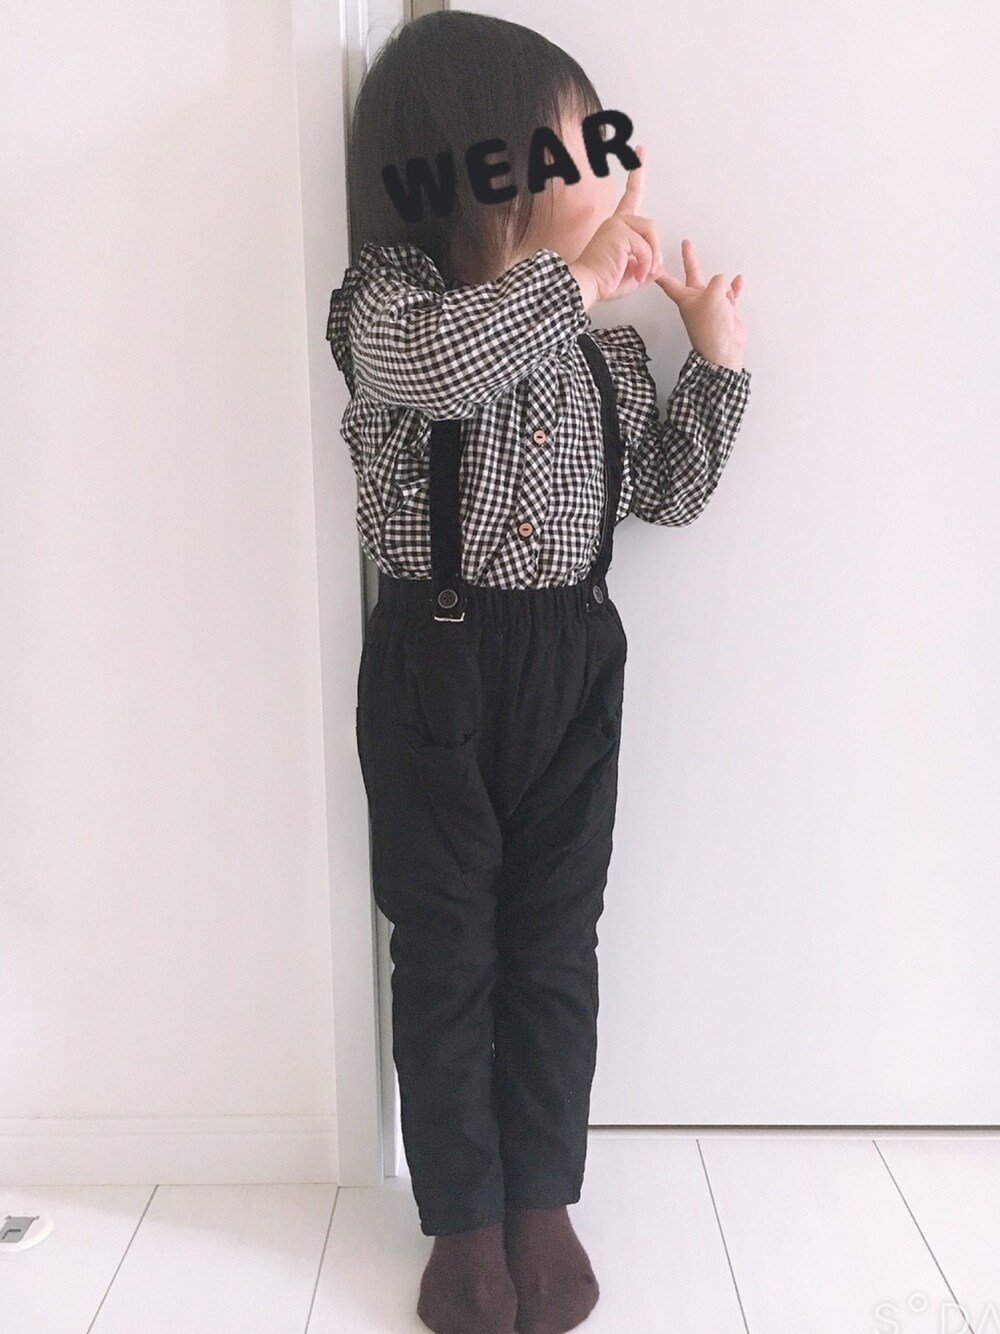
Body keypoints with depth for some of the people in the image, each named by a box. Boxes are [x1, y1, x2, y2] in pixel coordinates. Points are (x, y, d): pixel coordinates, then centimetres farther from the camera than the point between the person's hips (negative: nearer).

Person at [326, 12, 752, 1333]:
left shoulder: (602, 336, 7)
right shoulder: (392, 298, -8)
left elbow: (666, 489, 13)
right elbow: (441, 359, -33)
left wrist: (718, 354, 7)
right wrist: (583, 275, -24)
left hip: (575, 655, 4)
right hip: (440, 664, -4)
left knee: (556, 947, 11)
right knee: (447, 952, 8)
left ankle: (542, 1204, 31)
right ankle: (465, 1221, 27)